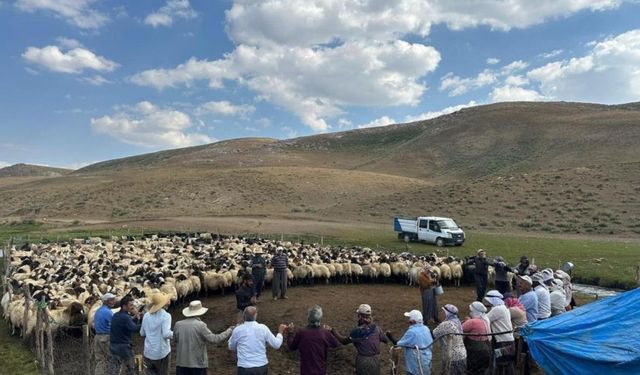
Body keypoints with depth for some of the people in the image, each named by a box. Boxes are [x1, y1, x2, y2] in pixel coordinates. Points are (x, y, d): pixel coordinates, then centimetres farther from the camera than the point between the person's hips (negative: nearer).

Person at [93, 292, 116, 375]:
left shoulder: (98, 311, 10)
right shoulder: (108, 312, -17)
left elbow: (94, 325, 19)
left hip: (97, 337, 8)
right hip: (107, 338, -8)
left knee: (99, 360, 12)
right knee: (111, 360, 3)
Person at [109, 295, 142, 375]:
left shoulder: (115, 315, 7)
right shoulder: (125, 317, -21)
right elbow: (134, 328, -29)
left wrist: (134, 318, -1)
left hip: (113, 345, 8)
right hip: (123, 346, -8)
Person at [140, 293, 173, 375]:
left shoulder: (146, 315, -1)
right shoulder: (165, 316, -16)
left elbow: (142, 333, 7)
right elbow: (166, 334, -21)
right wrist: (174, 334, -2)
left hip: (148, 352, 4)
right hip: (162, 353, -4)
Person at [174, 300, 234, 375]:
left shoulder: (178, 325, -2)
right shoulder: (200, 325, -16)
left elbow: (175, 339, 13)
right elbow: (214, 339, -17)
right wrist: (229, 331, -8)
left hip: (181, 363, 4)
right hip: (198, 363, -4)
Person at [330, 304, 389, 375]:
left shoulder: (358, 331, -20)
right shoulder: (376, 328, -7)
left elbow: (344, 341, -9)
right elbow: (386, 340, 6)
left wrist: (333, 331, -3)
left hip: (363, 360, -4)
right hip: (376, 359, 4)